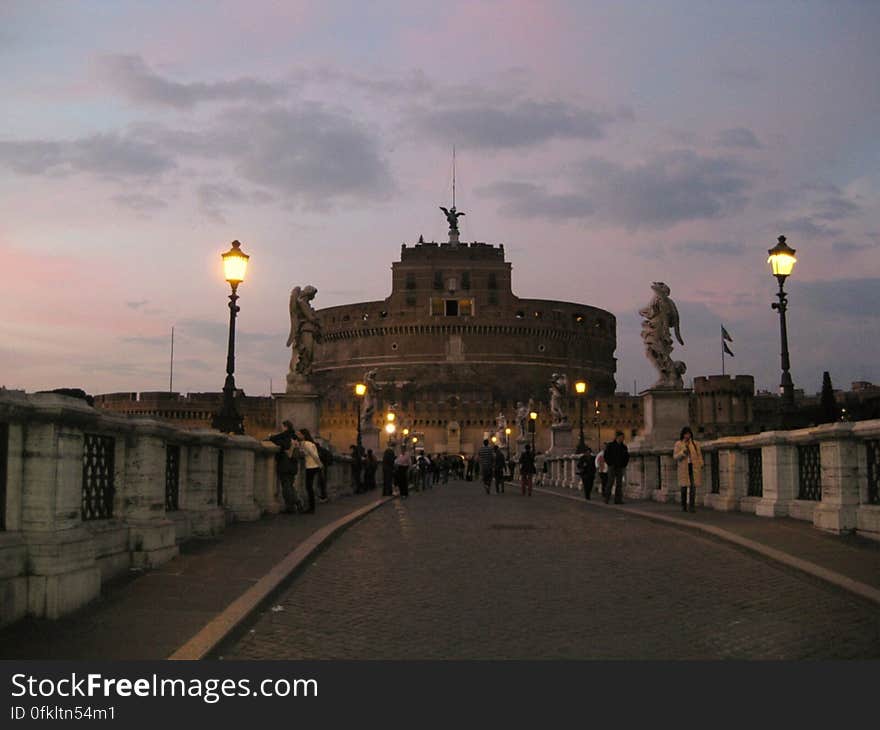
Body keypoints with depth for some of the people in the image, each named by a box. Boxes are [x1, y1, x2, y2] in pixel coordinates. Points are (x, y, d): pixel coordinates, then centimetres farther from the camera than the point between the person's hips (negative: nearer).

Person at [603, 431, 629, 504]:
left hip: (620, 468, 4)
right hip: (612, 467, -4)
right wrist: (609, 464, -9)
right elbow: (606, 456, -6)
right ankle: (607, 498, 3)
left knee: (619, 484, 0)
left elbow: (627, 456, 18)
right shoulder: (610, 445, -5)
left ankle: (618, 500, 0)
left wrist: (624, 465, 7)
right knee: (610, 482, -8)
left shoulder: (624, 447, 8)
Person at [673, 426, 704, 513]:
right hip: (684, 468, -1)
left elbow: (699, 456, 9)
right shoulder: (678, 444, 3)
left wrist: (701, 466, 0)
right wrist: (683, 452, -19)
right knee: (684, 487, 0)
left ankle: (692, 506, -4)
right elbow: (675, 456, -3)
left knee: (693, 487, -6)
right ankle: (684, 506, 12)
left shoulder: (695, 444, 8)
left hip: (694, 468, 1)